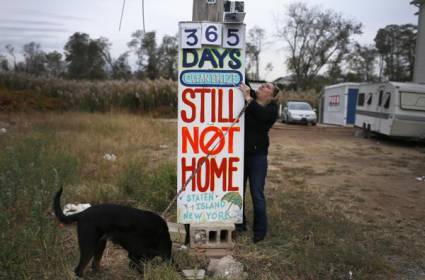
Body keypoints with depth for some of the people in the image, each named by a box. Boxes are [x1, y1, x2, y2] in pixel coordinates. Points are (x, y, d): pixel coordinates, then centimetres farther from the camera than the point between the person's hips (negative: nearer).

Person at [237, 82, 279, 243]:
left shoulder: (271, 108, -6)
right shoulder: (248, 95, 3)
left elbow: (261, 115, -27)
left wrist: (248, 98, -27)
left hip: (257, 155, -3)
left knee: (257, 195, 3)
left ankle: (260, 231, 18)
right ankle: (239, 224, 30)